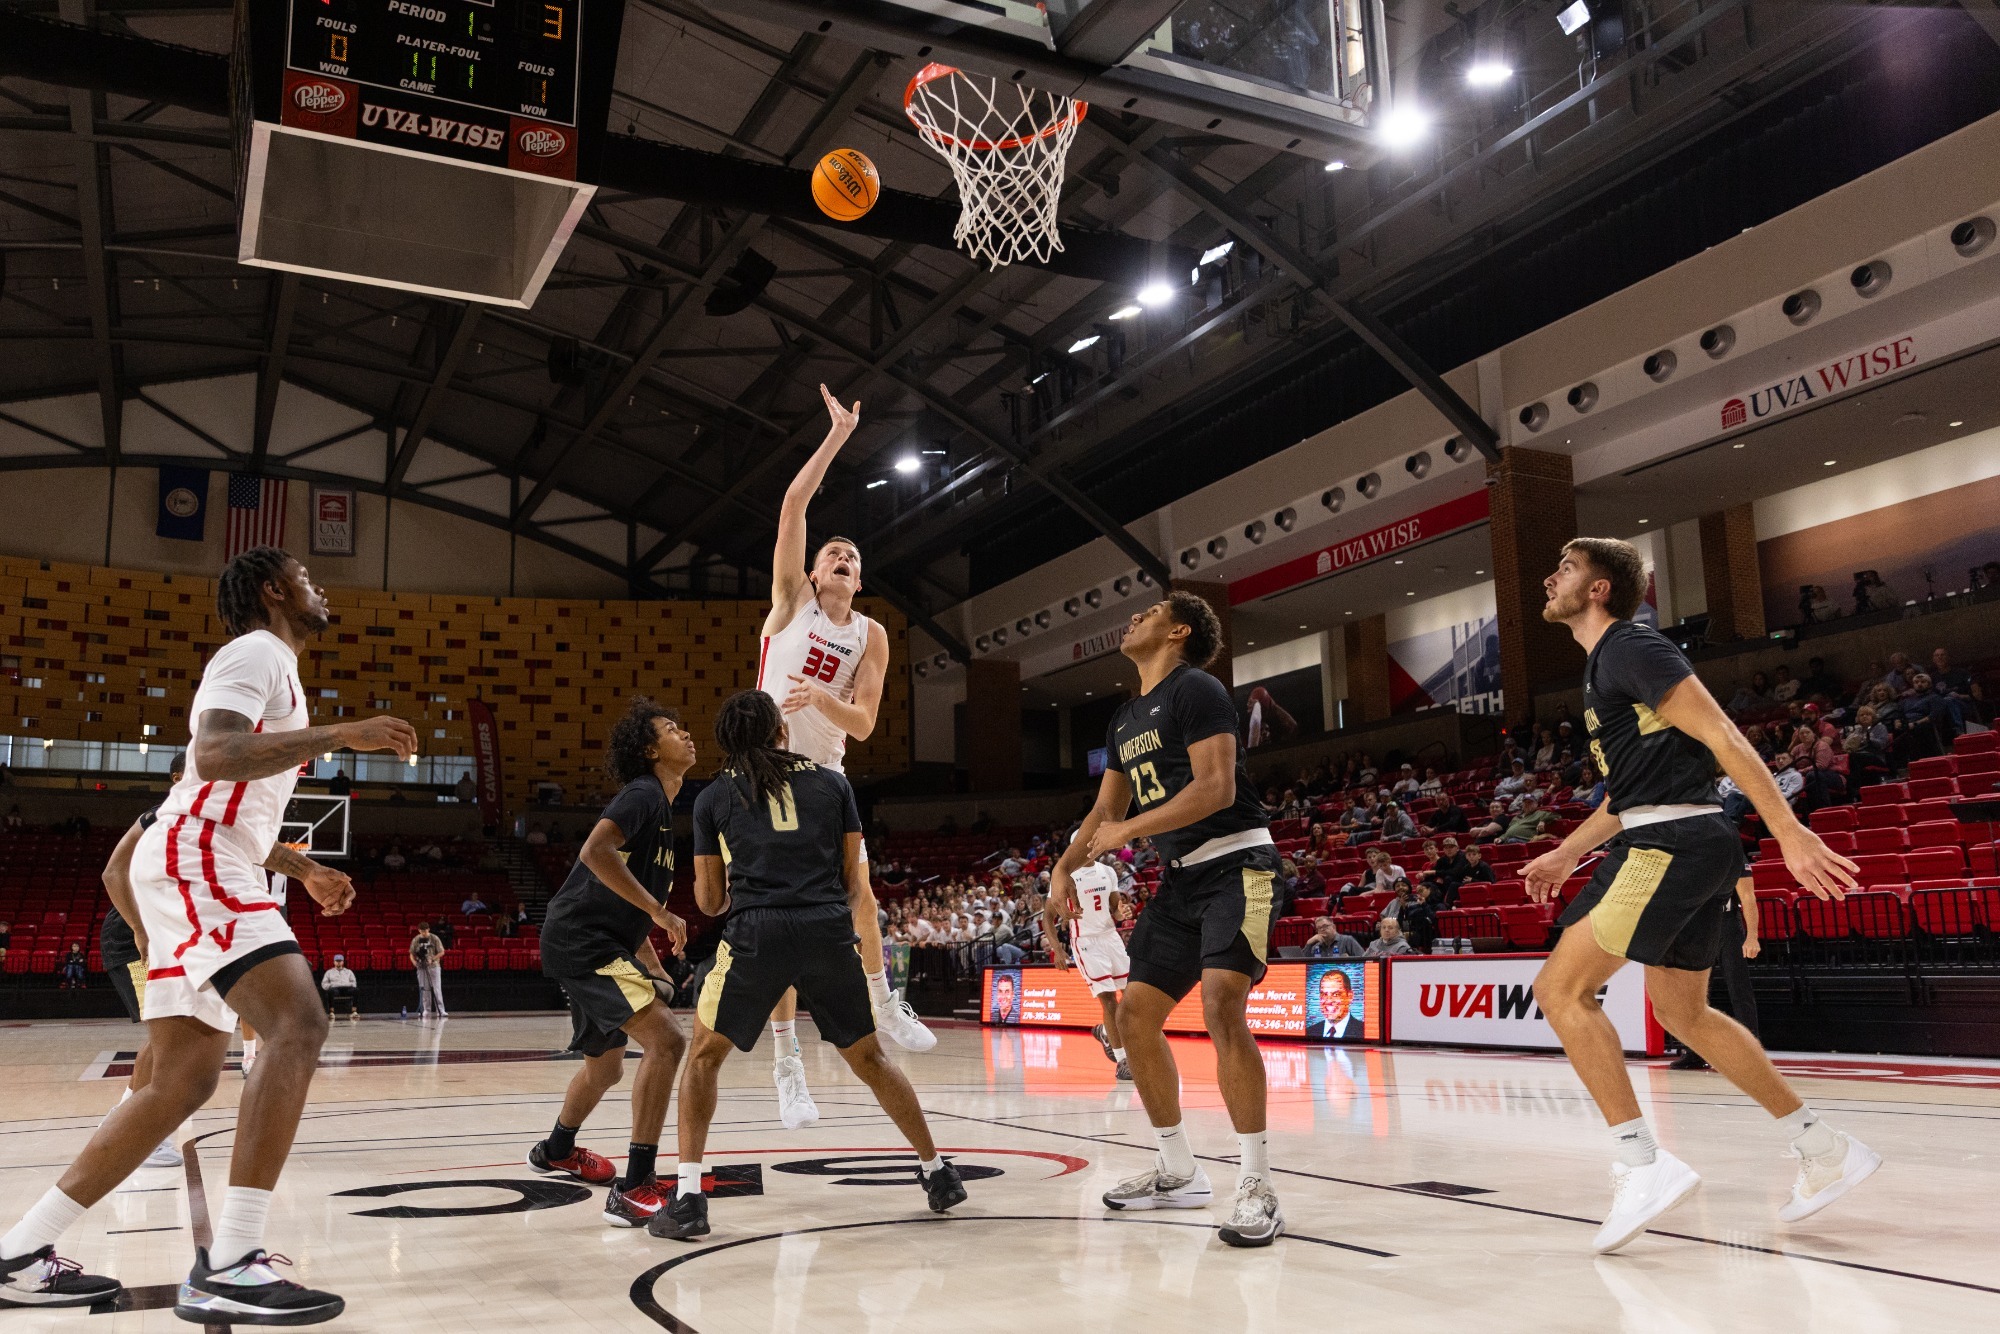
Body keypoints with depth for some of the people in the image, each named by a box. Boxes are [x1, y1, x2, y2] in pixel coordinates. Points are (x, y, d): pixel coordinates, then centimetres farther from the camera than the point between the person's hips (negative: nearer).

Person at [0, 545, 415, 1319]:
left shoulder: (269, 666, 27)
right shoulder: (257, 652, -5)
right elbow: (214, 755, -24)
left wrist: (306, 872, 31)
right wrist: (341, 735, -24)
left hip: (197, 869, 11)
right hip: (196, 861, -11)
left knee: (184, 1081, 9)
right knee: (298, 1025, -23)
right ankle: (228, 1267, -27)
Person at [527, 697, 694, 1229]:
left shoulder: (661, 807, 18)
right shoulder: (643, 793, -11)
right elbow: (595, 851, -29)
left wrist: (654, 969, 20)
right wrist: (661, 912, -25)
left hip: (598, 944, 11)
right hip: (581, 940, -11)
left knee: (606, 1067, 27)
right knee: (665, 1039, -23)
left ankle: (556, 1151, 53)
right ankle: (635, 1188, -22)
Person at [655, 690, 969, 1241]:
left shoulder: (714, 796, 14)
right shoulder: (831, 782, 17)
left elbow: (710, 901, 18)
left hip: (756, 933, -2)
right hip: (829, 932, 2)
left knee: (703, 1056, 17)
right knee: (868, 1057, 20)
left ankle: (688, 1198, 8)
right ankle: (937, 1172, 26)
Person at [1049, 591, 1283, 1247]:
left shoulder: (1195, 689, -9)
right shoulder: (1124, 720, 18)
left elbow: (1217, 787, -20)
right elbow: (1105, 810, 22)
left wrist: (1130, 829, -18)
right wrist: (1064, 867, 7)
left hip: (1234, 863, -9)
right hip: (1181, 877, 9)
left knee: (1222, 1004, -25)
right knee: (1134, 1015, 7)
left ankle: (1257, 1187, -17)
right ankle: (1179, 1173, 19)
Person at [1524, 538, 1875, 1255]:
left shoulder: (1630, 647, -8)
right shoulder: (1605, 665, 22)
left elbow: (1720, 734, -17)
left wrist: (1790, 832, -23)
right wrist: (1566, 853, 29)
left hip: (1671, 841, -10)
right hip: (1688, 844, 10)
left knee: (1561, 987, -10)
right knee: (1684, 1013, 17)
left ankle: (1643, 1163, -13)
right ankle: (1827, 1149, 23)